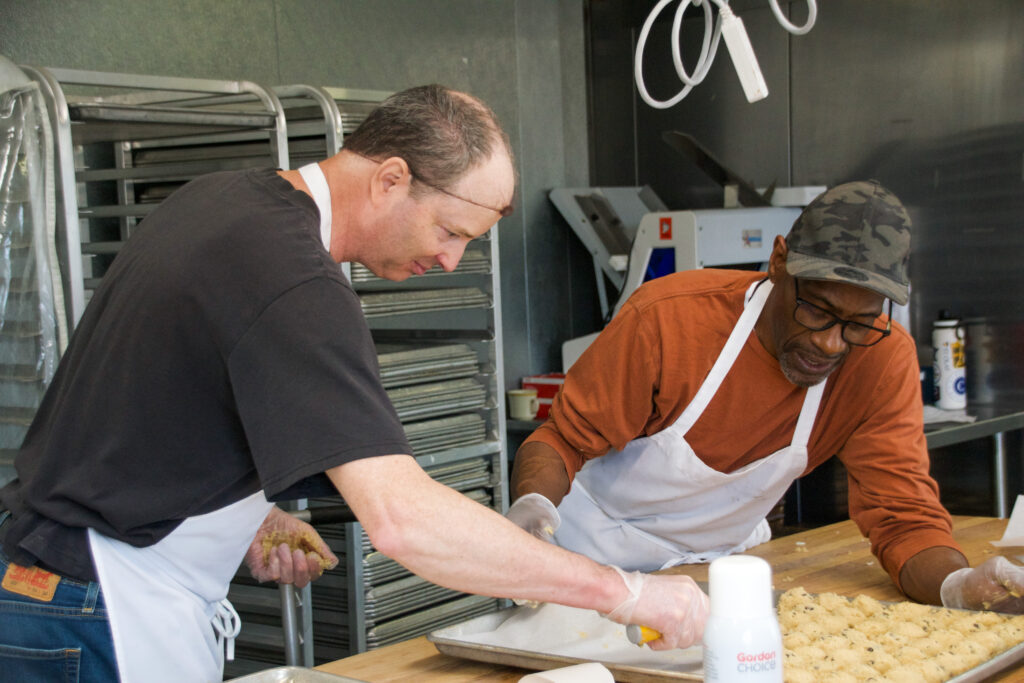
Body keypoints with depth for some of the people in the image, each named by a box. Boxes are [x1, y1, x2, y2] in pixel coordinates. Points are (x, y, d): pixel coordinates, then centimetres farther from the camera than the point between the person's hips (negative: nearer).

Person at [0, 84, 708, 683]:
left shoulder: (221, 196, 5)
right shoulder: (296, 289, -26)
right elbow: (404, 518, -34)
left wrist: (245, 513, 8)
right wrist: (626, 592, -28)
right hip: (109, 624, -10)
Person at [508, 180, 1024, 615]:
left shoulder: (882, 359, -18)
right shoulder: (667, 317, -25)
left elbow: (903, 515, -15)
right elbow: (564, 439, -16)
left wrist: (958, 585, -37)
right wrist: (532, 507, -38)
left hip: (724, 556, 3)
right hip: (600, 553, -3)